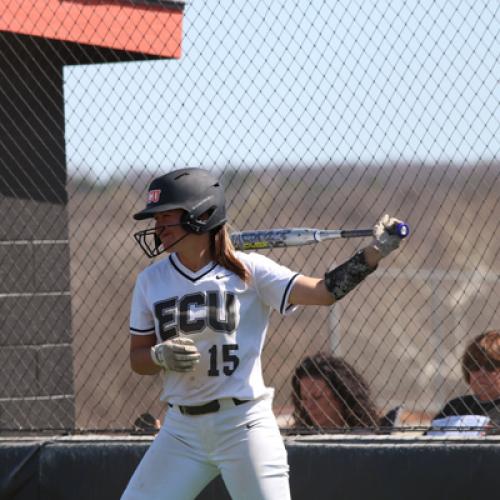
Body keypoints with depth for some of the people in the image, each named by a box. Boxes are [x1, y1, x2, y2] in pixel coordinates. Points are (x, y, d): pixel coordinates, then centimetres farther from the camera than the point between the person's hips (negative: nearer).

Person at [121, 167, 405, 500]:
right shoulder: (152, 280, 6)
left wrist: (375, 253, -22)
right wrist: (161, 356, -12)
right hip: (181, 431, 4)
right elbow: (138, 360, 10)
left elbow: (324, 292, -11)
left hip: (245, 425, -4)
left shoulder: (249, 271, -5)